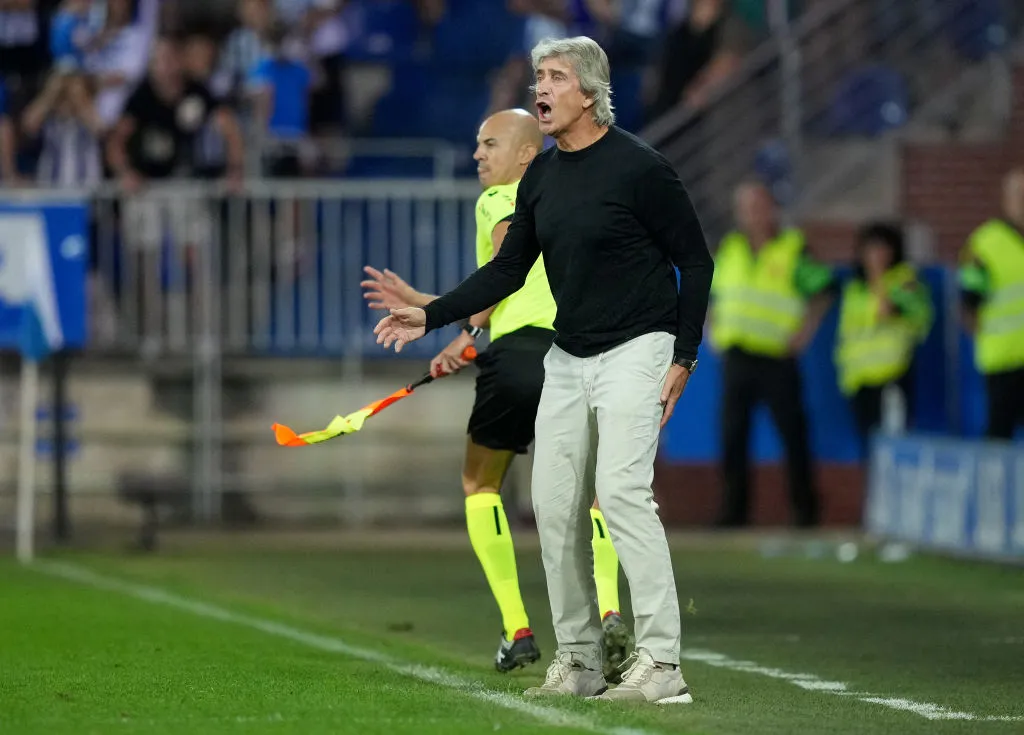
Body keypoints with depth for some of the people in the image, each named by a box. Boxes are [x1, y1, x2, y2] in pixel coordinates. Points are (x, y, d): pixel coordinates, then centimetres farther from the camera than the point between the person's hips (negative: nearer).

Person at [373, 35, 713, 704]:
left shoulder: (639, 167, -12)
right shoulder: (542, 177, 9)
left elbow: (696, 261, -7)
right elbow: (509, 269, 14)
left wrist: (684, 358, -10)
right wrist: (431, 316, 4)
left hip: (635, 349, -8)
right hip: (568, 358, 8)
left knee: (622, 489, -20)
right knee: (555, 503, 4)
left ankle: (660, 665, -22)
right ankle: (579, 661, 12)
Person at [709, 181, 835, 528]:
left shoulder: (793, 250, -1)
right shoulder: (729, 249, 13)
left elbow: (825, 289, 1)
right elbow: (714, 294, 25)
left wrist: (805, 330, -6)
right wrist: (715, 330, 12)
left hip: (776, 359, -4)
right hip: (736, 356, 4)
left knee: (793, 434, -2)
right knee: (732, 437, 1)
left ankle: (805, 508, 7)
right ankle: (734, 509, 7)